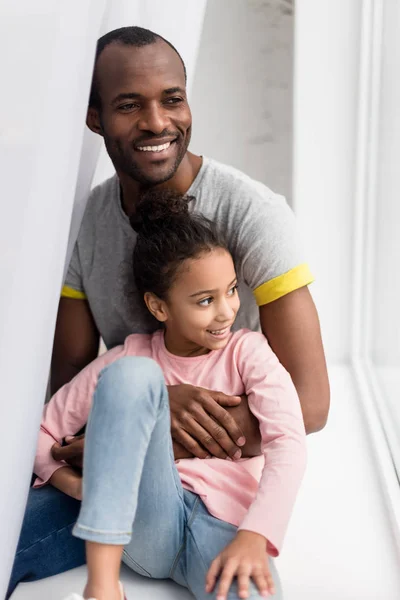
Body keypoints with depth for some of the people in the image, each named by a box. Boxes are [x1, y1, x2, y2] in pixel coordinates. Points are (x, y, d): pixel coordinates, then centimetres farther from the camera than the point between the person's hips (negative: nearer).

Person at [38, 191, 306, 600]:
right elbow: (42, 431, 9)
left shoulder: (247, 351, 5)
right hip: (146, 524, 3)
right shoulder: (133, 356, 8)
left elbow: (288, 442, -11)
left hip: (224, 523, -3)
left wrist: (253, 536, -27)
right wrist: (78, 486, -12)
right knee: (132, 374, -24)